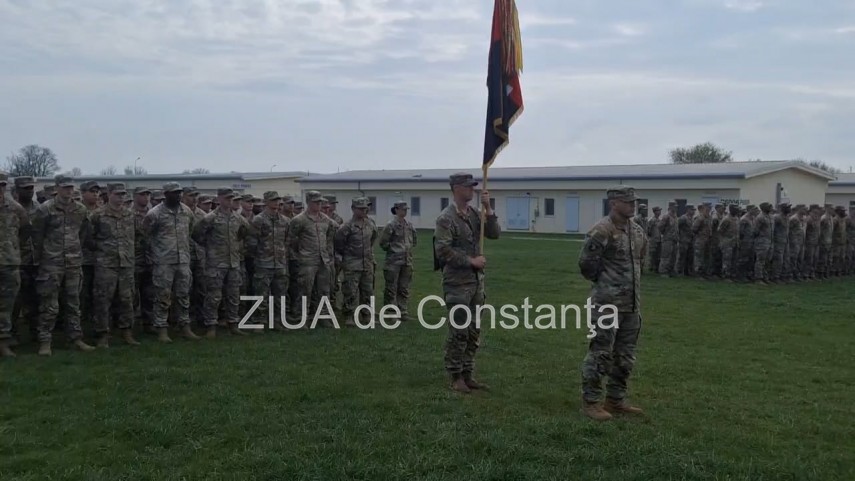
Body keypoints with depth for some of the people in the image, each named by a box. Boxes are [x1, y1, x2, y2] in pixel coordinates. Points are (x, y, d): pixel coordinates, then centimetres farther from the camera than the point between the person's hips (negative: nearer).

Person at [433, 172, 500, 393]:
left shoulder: (474, 214, 11)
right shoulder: (446, 217, -12)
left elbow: (494, 234, 5)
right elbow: (443, 250, -19)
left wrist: (488, 209, -5)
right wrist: (471, 260, -17)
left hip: (477, 281, 8)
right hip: (457, 283, -8)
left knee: (474, 332, 11)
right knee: (458, 332, -2)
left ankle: (468, 374, 20)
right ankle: (456, 377, 9)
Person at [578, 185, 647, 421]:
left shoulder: (637, 231, 10)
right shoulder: (601, 231, -16)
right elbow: (586, 265, -13)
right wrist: (606, 283, 1)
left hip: (632, 303, 8)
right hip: (607, 303, -8)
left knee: (625, 355, 14)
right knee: (600, 353, -3)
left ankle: (616, 399, 25)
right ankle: (590, 401, 6)